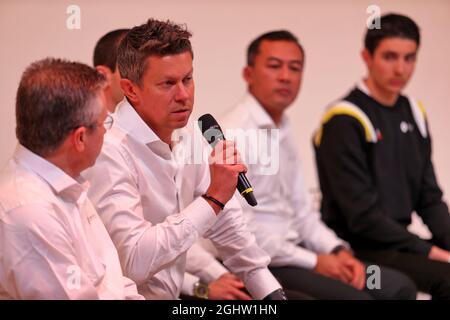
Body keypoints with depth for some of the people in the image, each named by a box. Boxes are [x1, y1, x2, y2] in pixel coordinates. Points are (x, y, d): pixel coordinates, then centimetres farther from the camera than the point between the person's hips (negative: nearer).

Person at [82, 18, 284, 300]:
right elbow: (135, 261, -28)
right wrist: (213, 199, -23)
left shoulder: (186, 140, 6)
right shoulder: (109, 153, -21)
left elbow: (227, 225, 15)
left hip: (171, 296, 7)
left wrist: (272, 293, 9)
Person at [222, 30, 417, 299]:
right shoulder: (234, 135, -13)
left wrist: (338, 250, 1)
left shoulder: (284, 132, 16)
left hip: (292, 254, 9)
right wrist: (314, 262, -15)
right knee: (355, 297, -24)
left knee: (398, 286, -1)